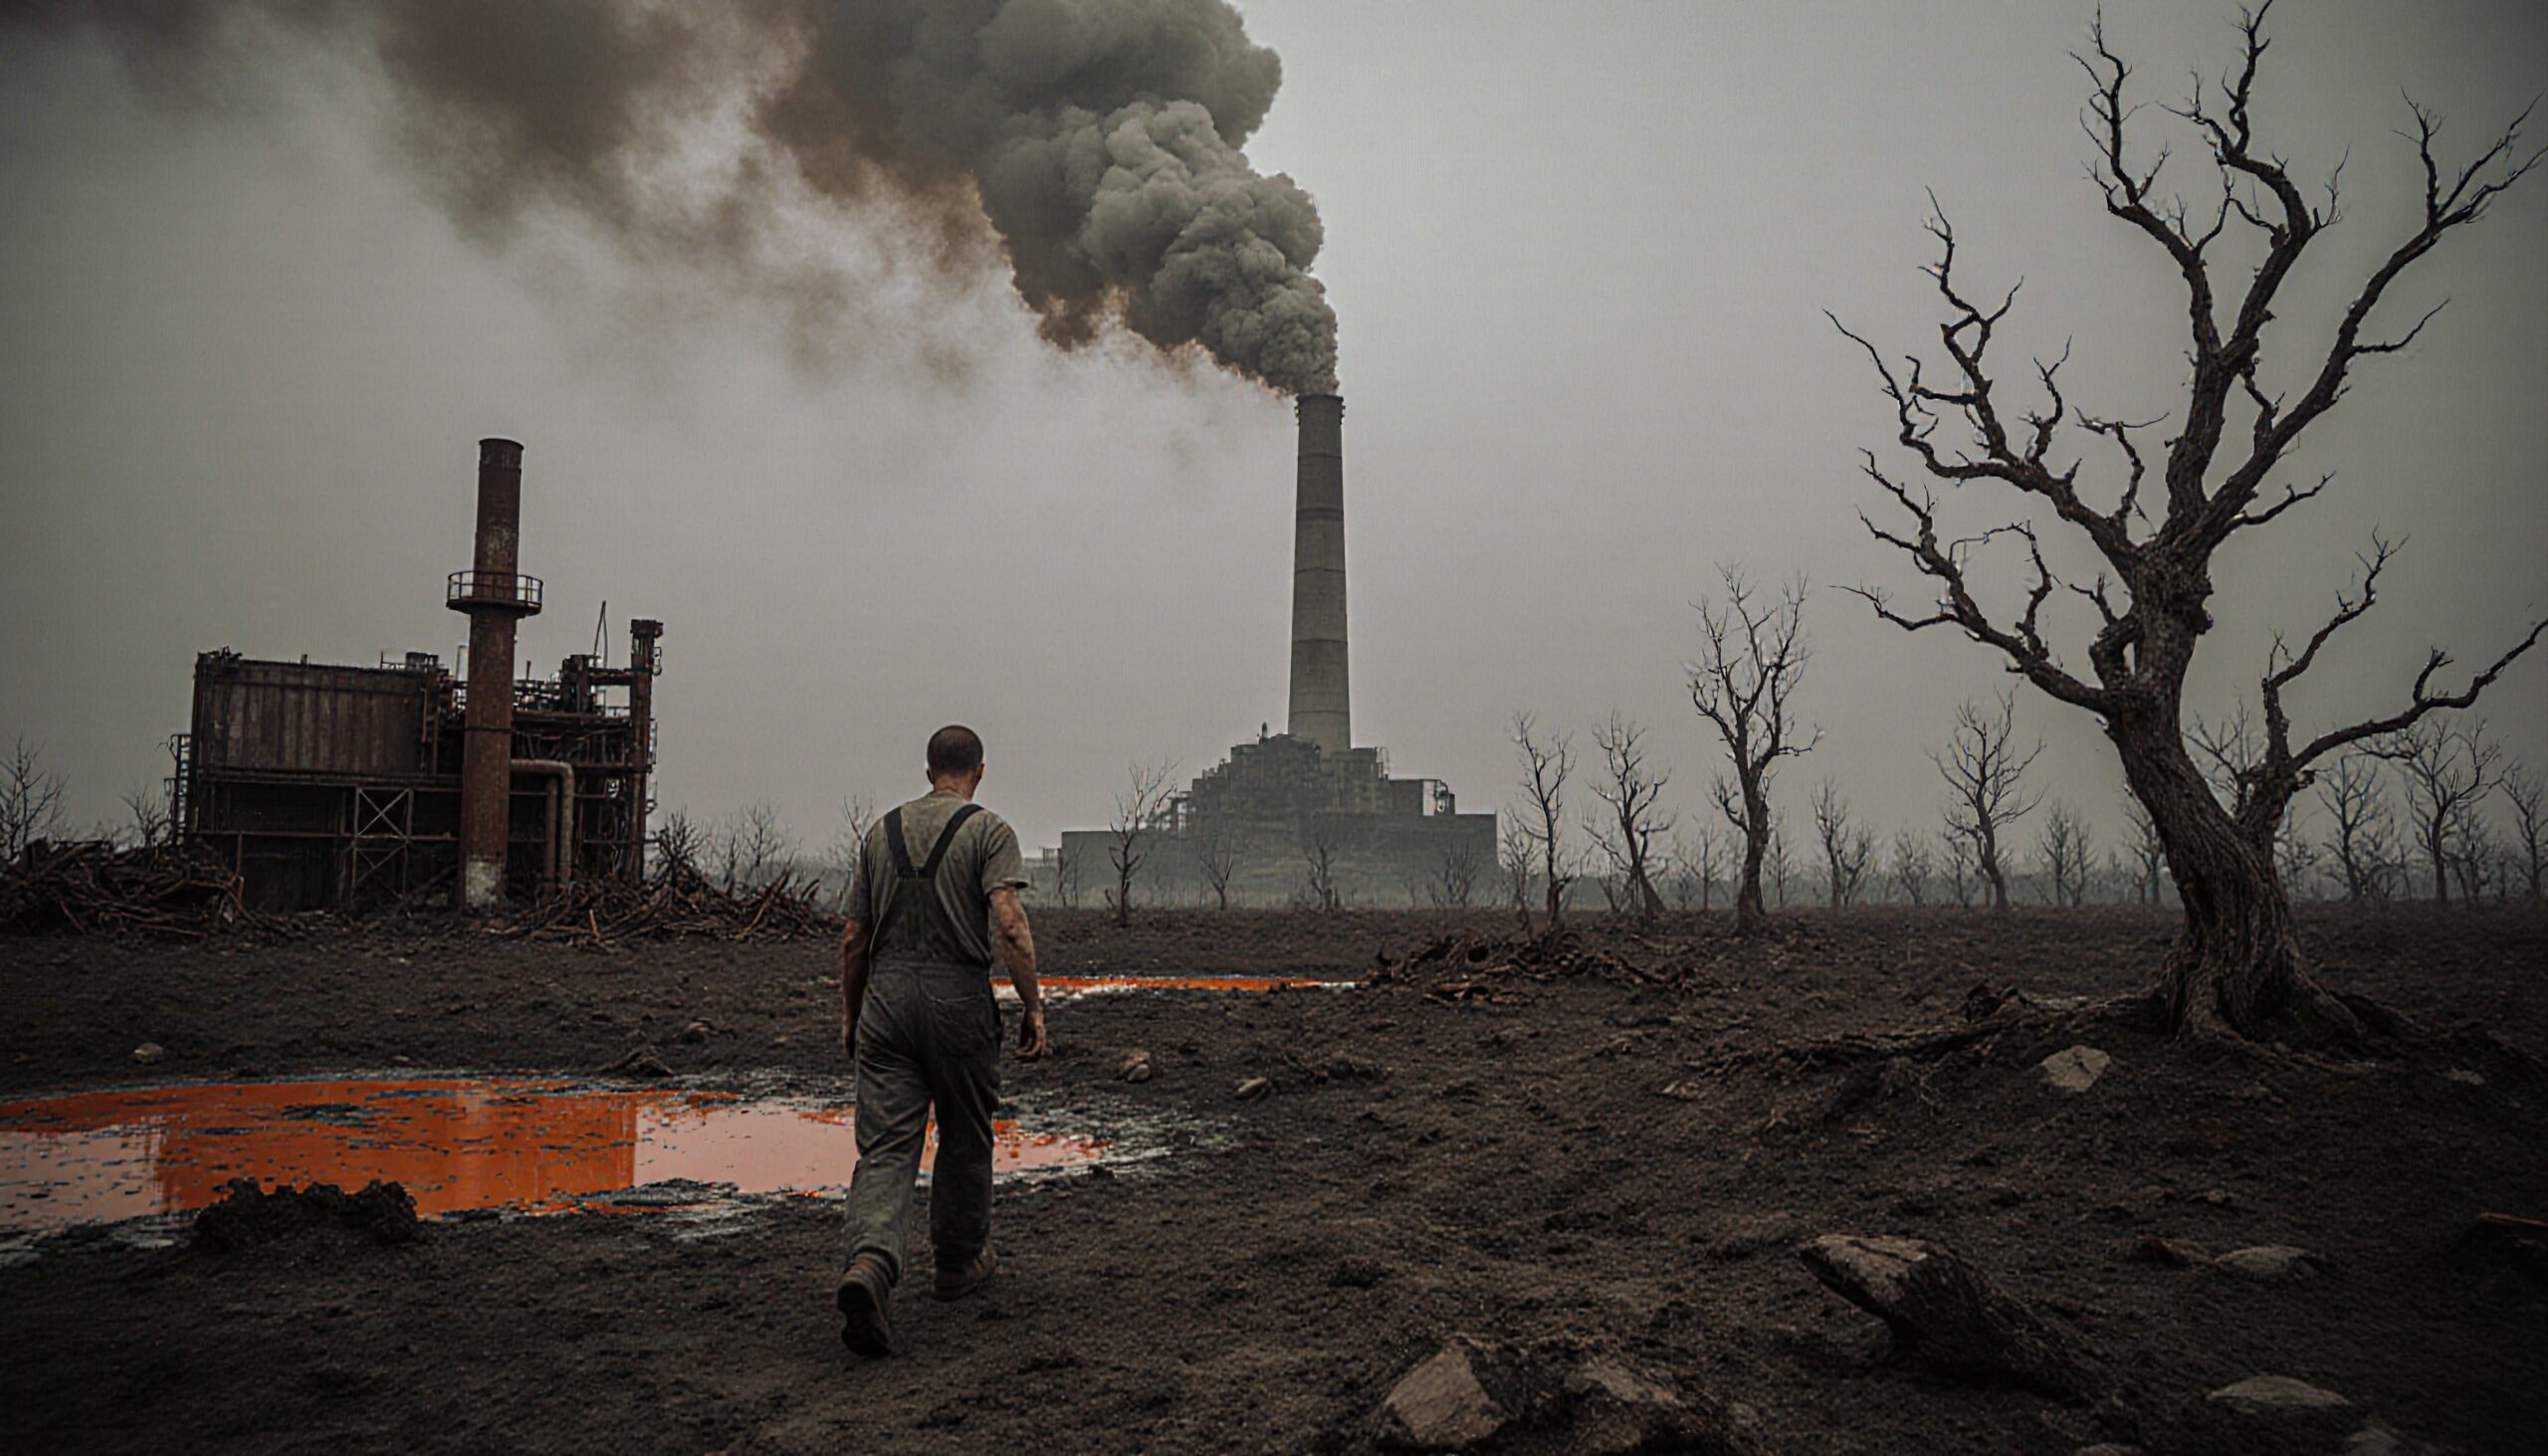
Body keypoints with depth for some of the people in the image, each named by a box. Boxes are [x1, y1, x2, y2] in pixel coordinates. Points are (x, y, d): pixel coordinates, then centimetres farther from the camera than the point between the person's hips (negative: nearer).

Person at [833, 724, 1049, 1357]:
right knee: (965, 1138, 15)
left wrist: (850, 1015, 23)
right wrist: (1033, 1006, -12)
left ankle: (870, 1263, -24)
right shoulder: (988, 831, -2)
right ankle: (958, 1261, 30)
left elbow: (855, 937, 14)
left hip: (887, 998, 3)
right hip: (958, 999, -3)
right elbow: (1008, 924, -16)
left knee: (885, 1145, -2)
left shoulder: (883, 831, 12)